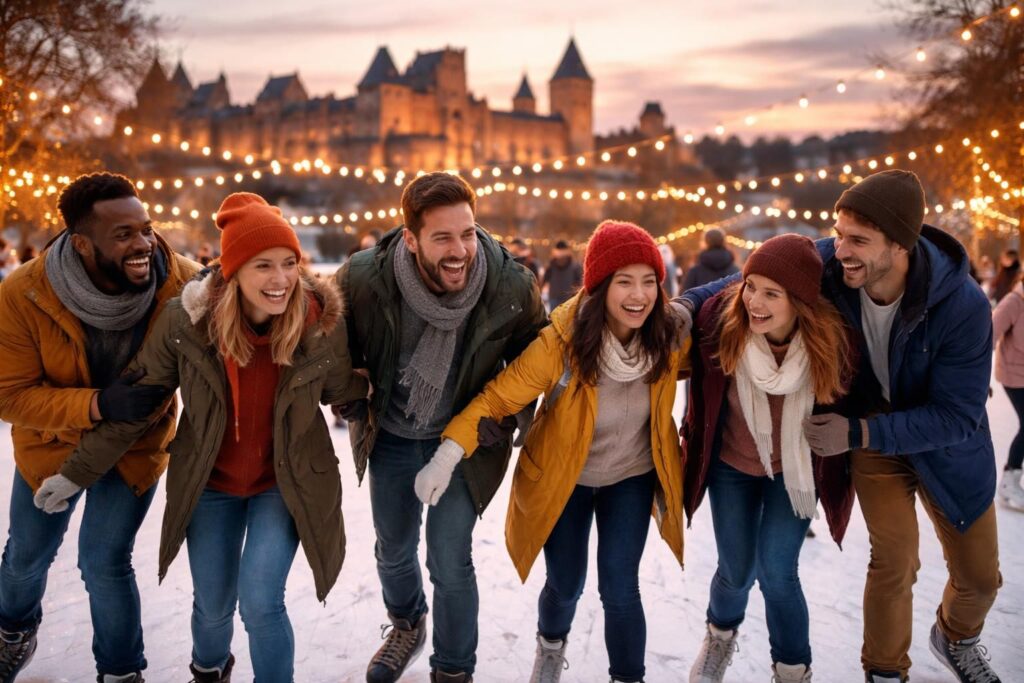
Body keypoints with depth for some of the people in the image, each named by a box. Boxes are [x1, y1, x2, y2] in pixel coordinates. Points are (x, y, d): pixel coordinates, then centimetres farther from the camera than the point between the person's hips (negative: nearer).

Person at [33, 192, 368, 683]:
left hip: (286, 482, -1)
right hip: (210, 483, 2)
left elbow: (344, 393, -1)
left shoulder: (323, 324, -20)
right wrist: (77, 472, -2)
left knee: (259, 602, -14)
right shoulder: (185, 321, -20)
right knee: (213, 605, 14)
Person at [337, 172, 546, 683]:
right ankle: (406, 625, 53)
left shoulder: (514, 289, -24)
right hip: (390, 437, 2)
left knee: (450, 563, -2)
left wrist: (492, 426, -7)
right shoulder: (363, 278, -25)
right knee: (393, 550, 21)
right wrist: (356, 409, -5)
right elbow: (338, 347, -2)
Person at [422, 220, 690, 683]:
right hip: (563, 476, -1)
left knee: (619, 588, -5)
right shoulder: (561, 342, -31)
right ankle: (551, 645, 48)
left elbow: (693, 369, 4)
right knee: (566, 584, 13)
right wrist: (448, 455, -37)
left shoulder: (670, 337, -21)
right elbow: (498, 398, -28)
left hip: (632, 476, 1)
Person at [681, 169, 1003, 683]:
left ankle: (956, 637, 48)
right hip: (872, 432, 0)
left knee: (979, 575, 14)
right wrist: (686, 303, -24)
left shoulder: (962, 305, -33)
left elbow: (957, 416, -28)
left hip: (946, 444, 0)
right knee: (894, 561, -5)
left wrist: (858, 433, -33)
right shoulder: (828, 264, -27)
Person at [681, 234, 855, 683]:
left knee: (776, 572, -8)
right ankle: (721, 634, 44)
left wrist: (838, 477, 1)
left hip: (795, 469, -1)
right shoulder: (720, 318, -26)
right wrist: (693, 446, 2)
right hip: (732, 464, 1)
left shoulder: (831, 339, -26)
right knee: (736, 571, 8)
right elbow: (701, 387, -6)